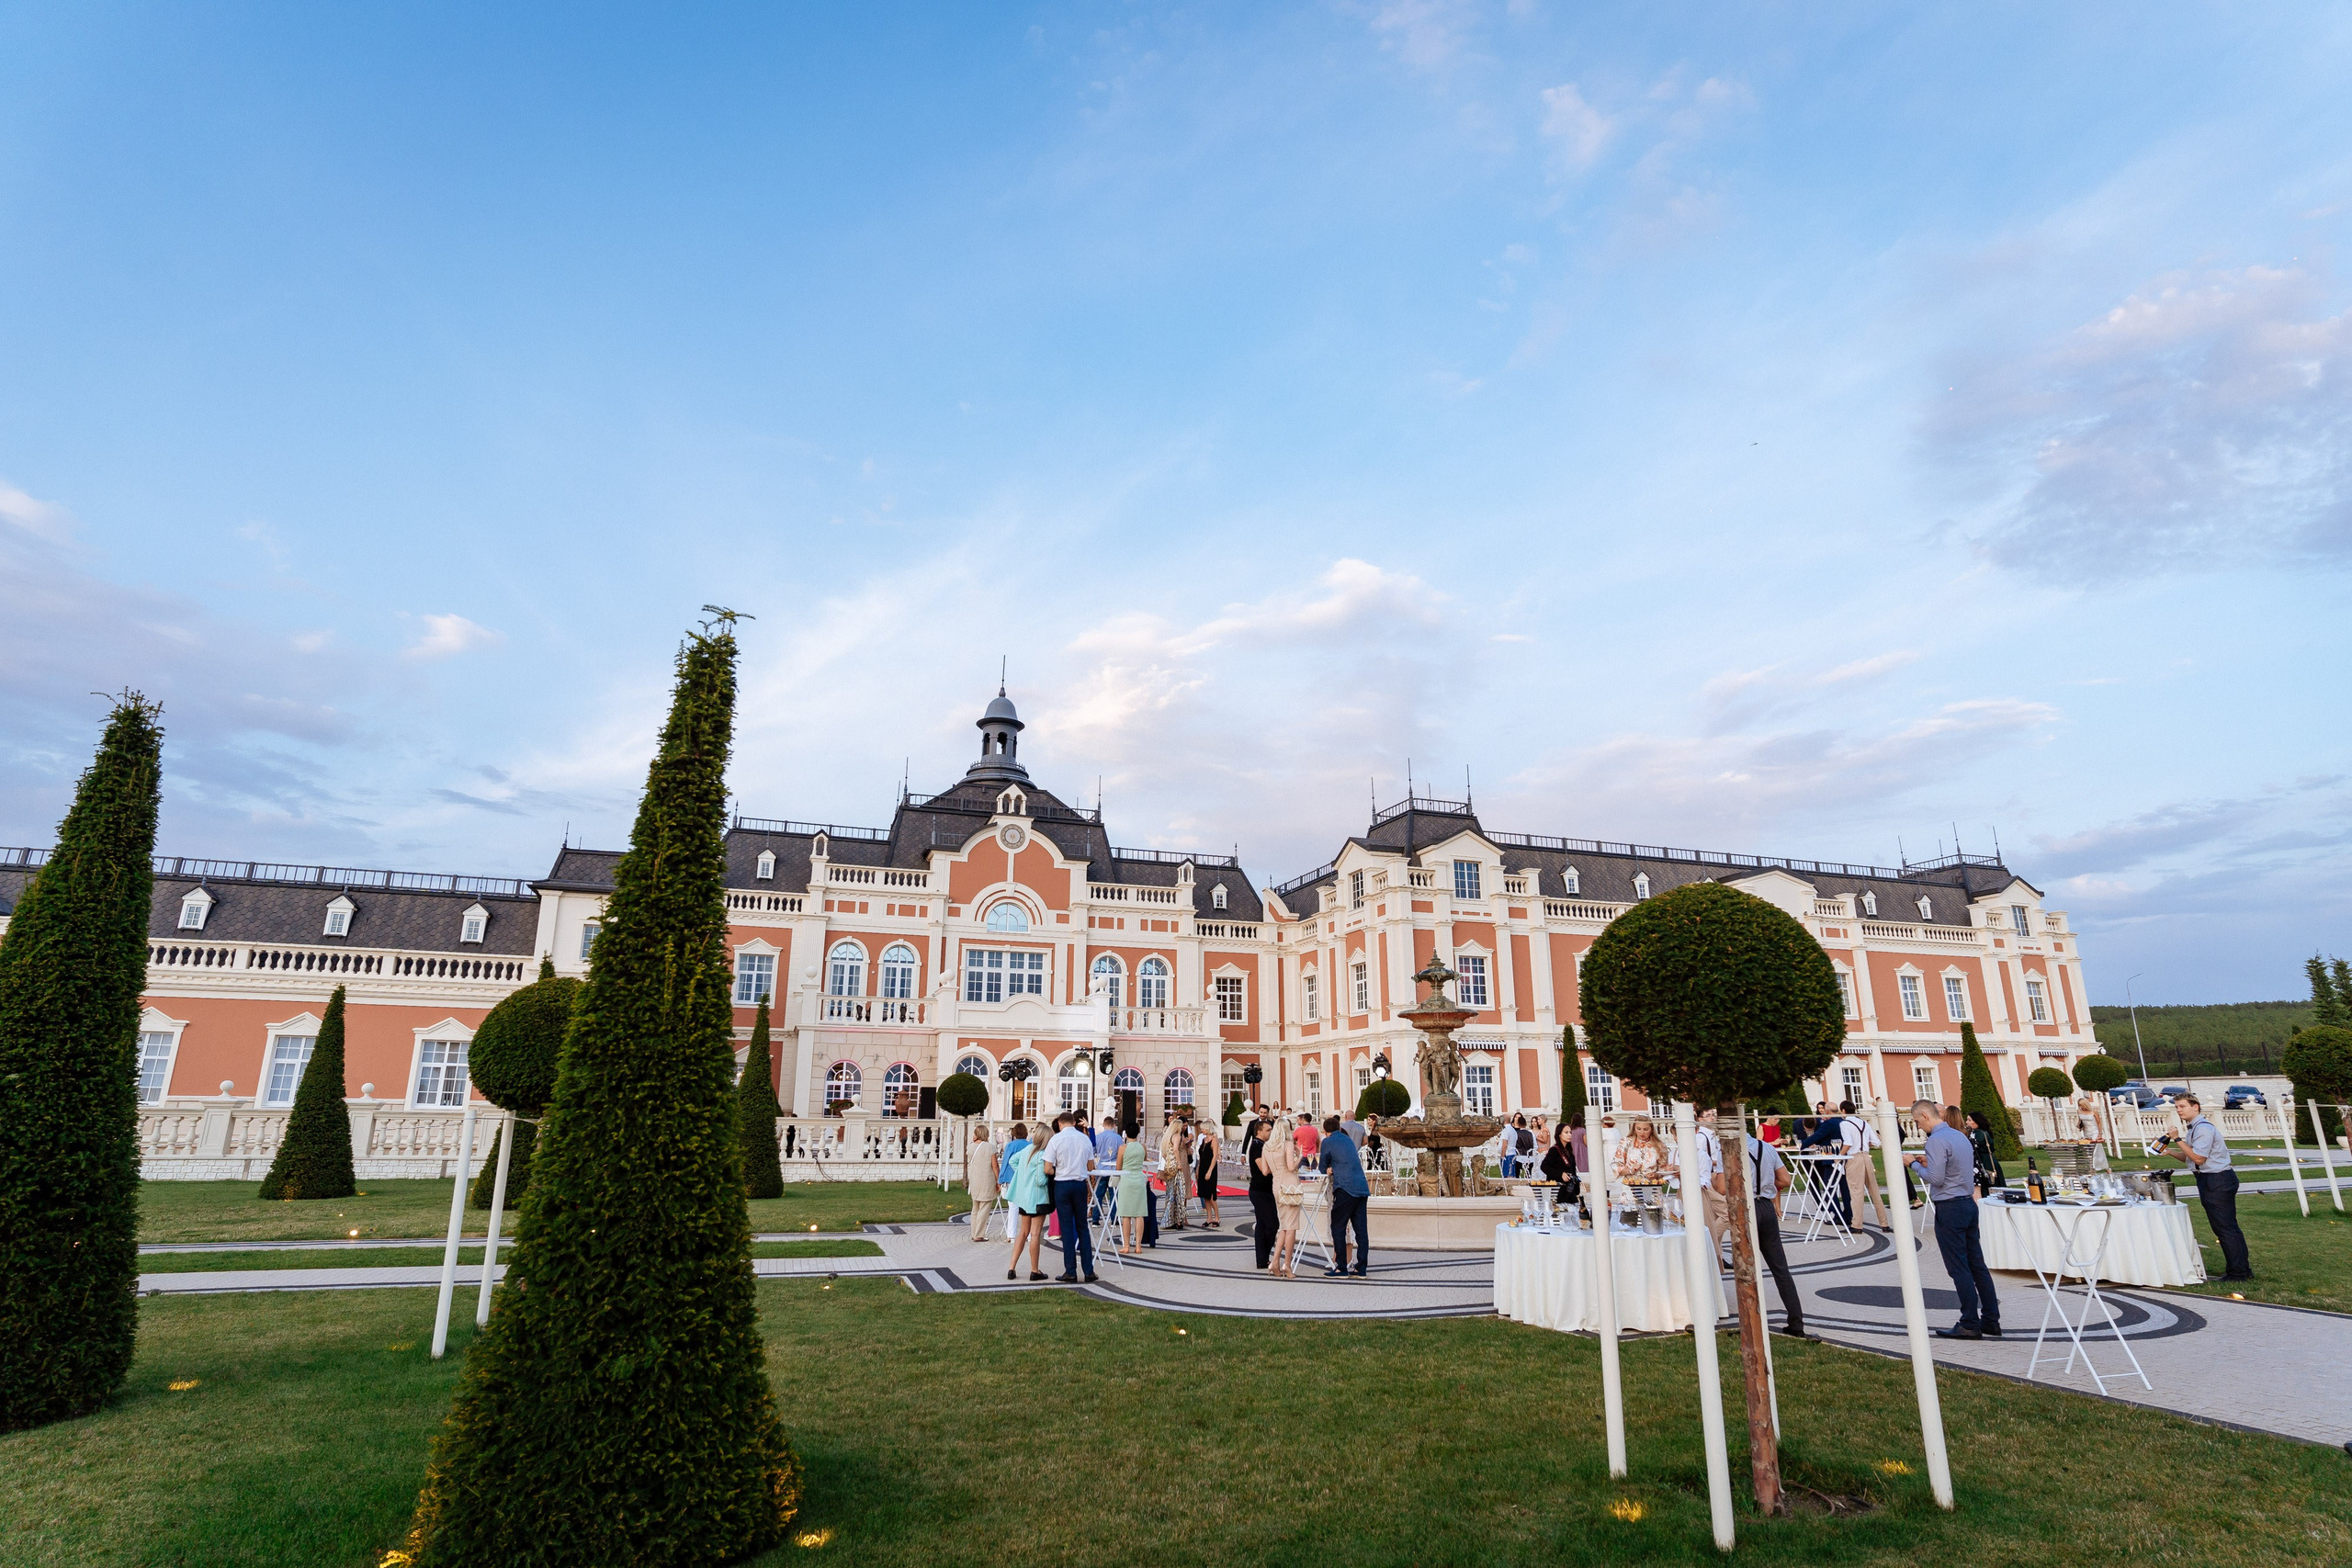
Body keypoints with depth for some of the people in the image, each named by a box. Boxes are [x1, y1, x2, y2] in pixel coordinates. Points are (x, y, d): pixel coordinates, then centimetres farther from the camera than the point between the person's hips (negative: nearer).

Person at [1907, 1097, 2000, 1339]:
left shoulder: (1937, 1140, -17)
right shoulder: (1960, 1136, 13)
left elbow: (1935, 1179, -20)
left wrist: (1914, 1164, -6)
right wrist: (1928, 1163, 15)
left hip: (1949, 1208, -9)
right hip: (1968, 1203, 9)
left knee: (1959, 1268, -2)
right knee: (1977, 1265, 12)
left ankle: (1970, 1325, 2)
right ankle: (1991, 1321, 17)